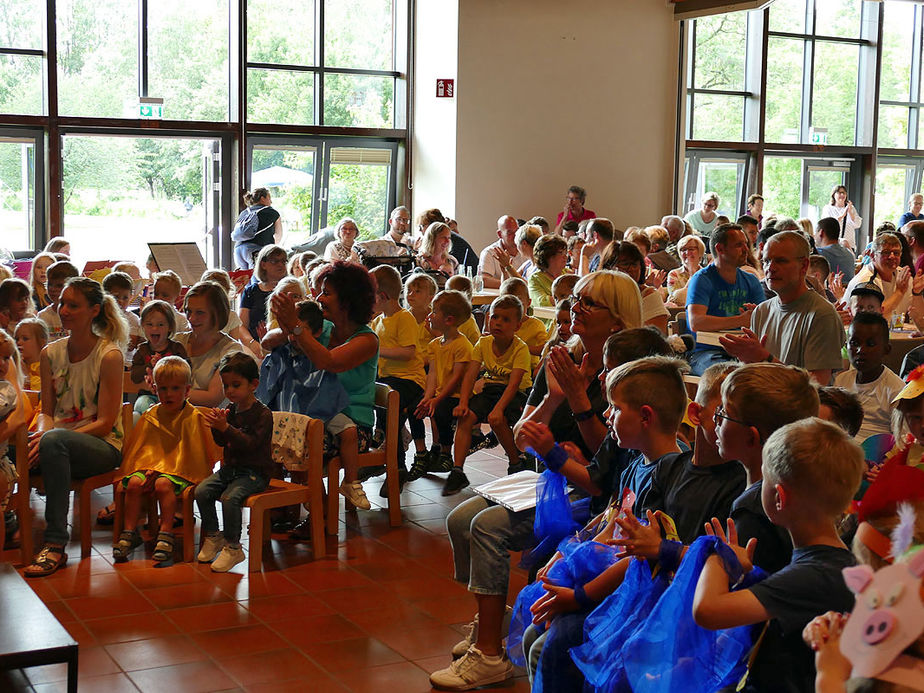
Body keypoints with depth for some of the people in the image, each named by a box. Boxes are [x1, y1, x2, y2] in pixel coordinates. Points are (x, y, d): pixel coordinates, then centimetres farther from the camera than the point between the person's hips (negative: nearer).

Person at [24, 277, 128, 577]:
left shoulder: (109, 355, -8)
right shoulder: (51, 353, 9)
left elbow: (105, 422, -11)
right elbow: (47, 411, 11)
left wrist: (50, 436, -21)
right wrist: (42, 431, -14)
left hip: (103, 446, -5)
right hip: (60, 443, 5)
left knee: (54, 440, -38)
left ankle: (55, 544, -35)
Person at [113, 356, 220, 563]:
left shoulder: (194, 417, -3)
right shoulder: (150, 416, 10)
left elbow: (199, 452, -6)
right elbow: (141, 447, 16)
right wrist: (149, 468, -5)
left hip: (181, 469, -4)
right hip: (150, 465, 5)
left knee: (163, 484, -33)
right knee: (134, 483, -23)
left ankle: (165, 534, -25)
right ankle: (129, 532, -12)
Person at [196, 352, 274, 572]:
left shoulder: (263, 414, -13)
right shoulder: (231, 410, 8)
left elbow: (250, 443, -24)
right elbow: (222, 443, 12)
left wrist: (226, 427, -31)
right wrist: (216, 428, -9)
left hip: (255, 472, -7)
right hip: (230, 468, 7)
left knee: (229, 497, -29)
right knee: (202, 491, -12)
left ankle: (233, 547, -15)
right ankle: (213, 536, 6)